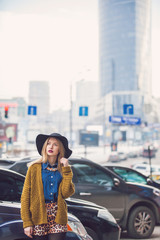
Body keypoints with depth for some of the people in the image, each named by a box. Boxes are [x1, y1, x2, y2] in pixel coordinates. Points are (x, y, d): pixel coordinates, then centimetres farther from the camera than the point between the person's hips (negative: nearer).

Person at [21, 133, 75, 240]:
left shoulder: (63, 169, 9)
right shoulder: (35, 167, 3)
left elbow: (66, 193, -4)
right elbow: (25, 195, -1)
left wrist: (66, 170, -5)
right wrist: (26, 222, -8)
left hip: (58, 216, 1)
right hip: (39, 215, -1)